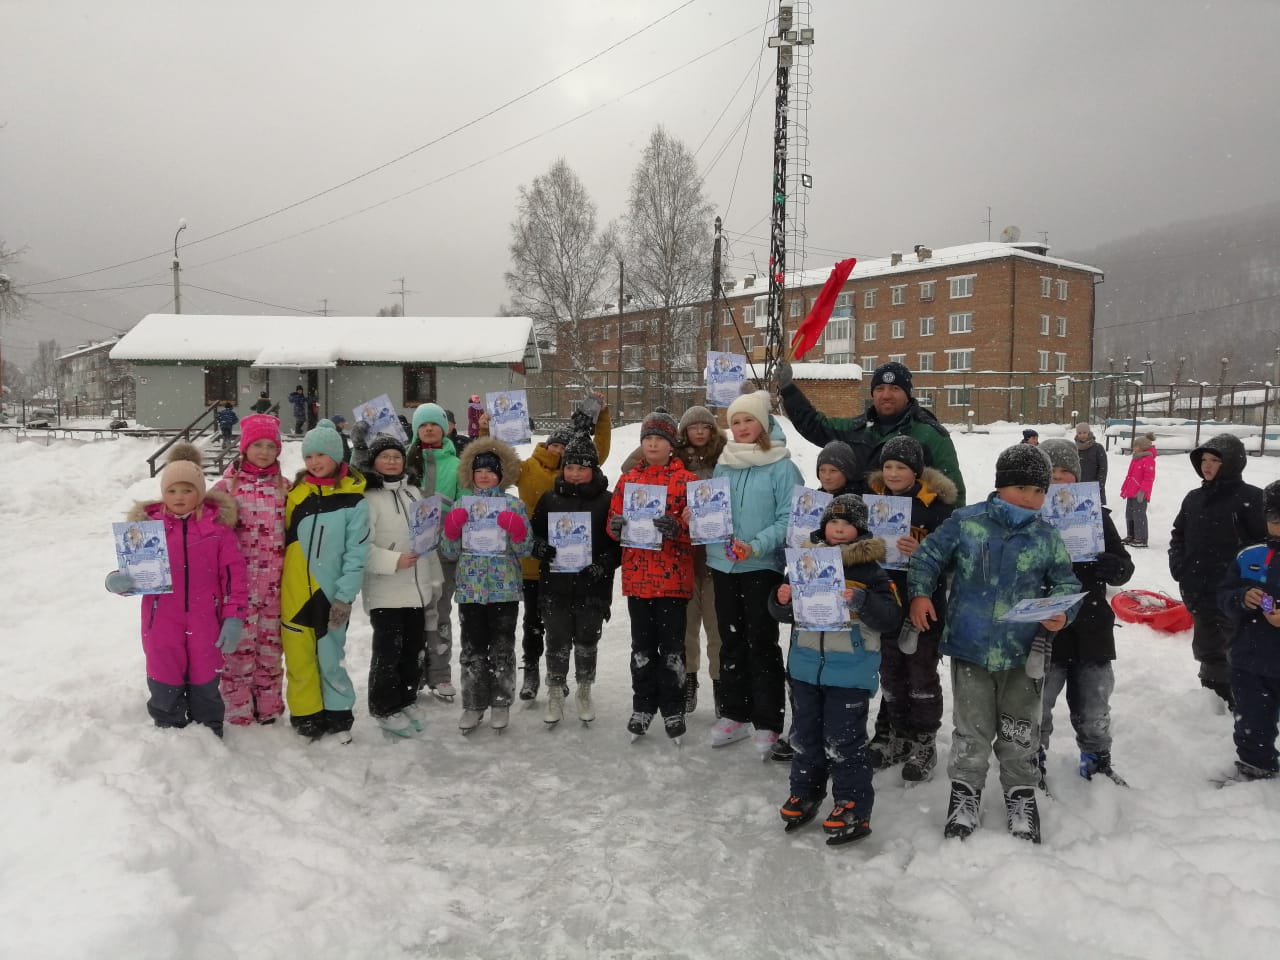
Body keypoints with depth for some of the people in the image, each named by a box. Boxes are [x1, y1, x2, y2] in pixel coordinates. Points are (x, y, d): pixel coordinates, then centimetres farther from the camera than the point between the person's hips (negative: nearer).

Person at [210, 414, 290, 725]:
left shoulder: (284, 487, 6)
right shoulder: (228, 485, -2)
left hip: (274, 580, 3)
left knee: (270, 642, 12)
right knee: (239, 642, 1)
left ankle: (269, 706, 25)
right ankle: (238, 710, 15)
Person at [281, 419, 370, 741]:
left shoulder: (353, 499, -6)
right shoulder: (296, 493, 7)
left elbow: (357, 553, -8)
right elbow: (282, 539, 13)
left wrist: (345, 596, -12)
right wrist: (277, 585, 9)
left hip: (332, 594, -3)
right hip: (294, 593, 3)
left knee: (331, 658, 4)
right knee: (299, 659, 7)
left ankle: (338, 716, 20)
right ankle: (306, 716, 21)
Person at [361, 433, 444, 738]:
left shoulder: (413, 493, 13)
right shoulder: (368, 498, -9)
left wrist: (434, 581, 18)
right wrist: (393, 561, -26)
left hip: (417, 588, 7)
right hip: (385, 591, -6)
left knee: (414, 648, 15)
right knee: (388, 650, 1)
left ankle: (407, 699, 31)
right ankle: (386, 708, 16)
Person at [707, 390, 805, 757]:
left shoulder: (781, 466, -9)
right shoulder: (723, 464, 8)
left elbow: (790, 519, -13)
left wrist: (756, 547, -23)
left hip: (763, 567, -5)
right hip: (723, 565, 6)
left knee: (761, 643, 0)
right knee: (731, 641, 14)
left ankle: (767, 723, 12)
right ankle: (734, 715, 27)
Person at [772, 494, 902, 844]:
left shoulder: (870, 571, -7)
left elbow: (891, 619, -12)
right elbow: (785, 614, 11)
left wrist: (861, 601, -28)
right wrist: (781, 600, -11)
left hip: (850, 673, -5)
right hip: (805, 667, 5)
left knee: (843, 742, -1)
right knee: (805, 736, 17)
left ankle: (853, 808, 13)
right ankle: (804, 793, 34)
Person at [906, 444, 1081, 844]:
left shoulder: (1047, 538, -1)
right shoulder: (965, 522, -7)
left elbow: (1066, 583, 5)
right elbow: (928, 555, 2)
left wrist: (1062, 611, -14)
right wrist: (920, 593, -9)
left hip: (1022, 653, 2)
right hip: (970, 647, -2)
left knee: (1020, 730, 16)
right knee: (972, 727, 10)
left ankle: (1021, 793, 36)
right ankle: (965, 789, 30)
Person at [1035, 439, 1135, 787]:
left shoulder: (1095, 514, 4)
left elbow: (1123, 570, 3)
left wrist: (1092, 560, -17)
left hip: (1091, 630, 3)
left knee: (1094, 712, 16)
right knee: (1035, 709, 7)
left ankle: (1098, 762, 40)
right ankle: (1032, 766, 28)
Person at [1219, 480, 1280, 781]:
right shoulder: (1249, 557, 0)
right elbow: (1224, 596, 5)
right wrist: (1242, 599, -15)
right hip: (1249, 664, 3)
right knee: (1252, 728, 17)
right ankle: (1253, 770, 34)